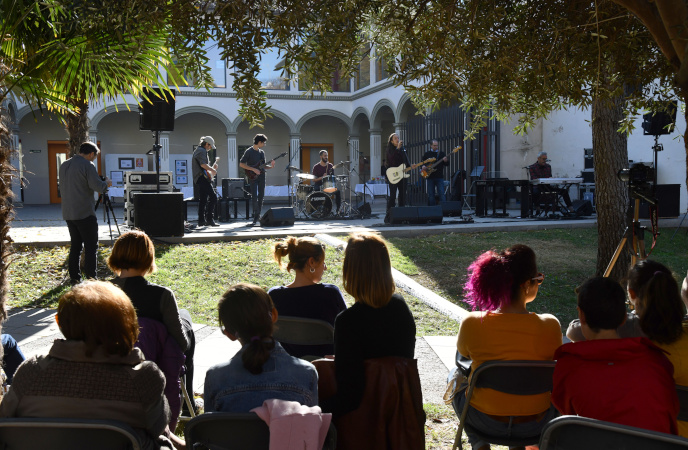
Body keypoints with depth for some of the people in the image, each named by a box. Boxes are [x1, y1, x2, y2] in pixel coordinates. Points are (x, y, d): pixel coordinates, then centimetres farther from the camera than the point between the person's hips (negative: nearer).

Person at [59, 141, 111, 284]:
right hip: (84, 213, -8)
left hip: (68, 213, 8)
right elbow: (98, 187, -19)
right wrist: (107, 183, 3)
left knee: (75, 245, 14)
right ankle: (91, 279, -3)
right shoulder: (87, 165, -11)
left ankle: (74, 277, 16)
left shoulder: (64, 165, 14)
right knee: (91, 246, -1)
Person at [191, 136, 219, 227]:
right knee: (213, 197, -14)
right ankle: (210, 219, -17)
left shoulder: (197, 150, 25)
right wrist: (213, 169, -12)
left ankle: (201, 220, 13)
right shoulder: (202, 151, -8)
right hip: (202, 178, -11)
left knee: (203, 200, 12)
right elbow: (203, 164, -23)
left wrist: (212, 167, 18)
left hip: (199, 179, 11)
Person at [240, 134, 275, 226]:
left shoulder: (262, 152, 14)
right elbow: (241, 164, -11)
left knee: (261, 196, 7)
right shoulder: (249, 151, -7)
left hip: (261, 176, 6)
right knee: (254, 196, -12)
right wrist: (253, 169, -16)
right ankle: (256, 216, -9)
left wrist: (270, 166, 2)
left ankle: (258, 215, 17)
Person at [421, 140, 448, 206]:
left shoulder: (441, 154, 8)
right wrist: (423, 167, -6)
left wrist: (446, 161, -18)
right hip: (430, 177, 1)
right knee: (431, 195, 4)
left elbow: (447, 164, 5)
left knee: (442, 194, -8)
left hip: (439, 177, -1)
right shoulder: (427, 154, 10)